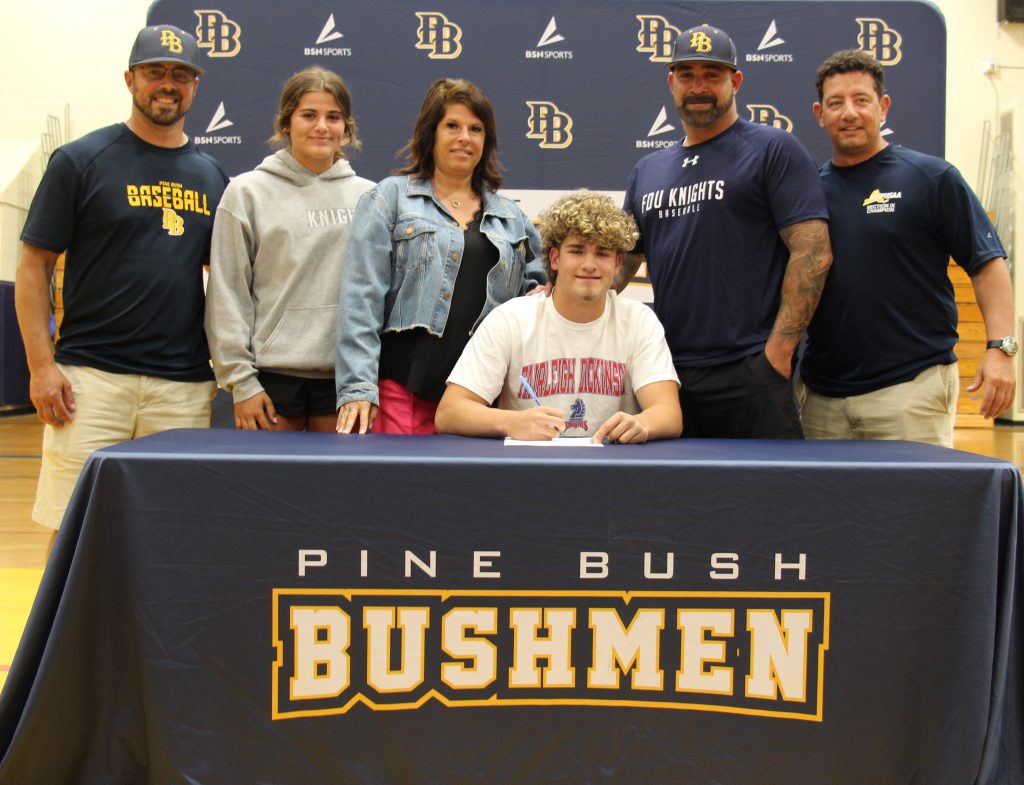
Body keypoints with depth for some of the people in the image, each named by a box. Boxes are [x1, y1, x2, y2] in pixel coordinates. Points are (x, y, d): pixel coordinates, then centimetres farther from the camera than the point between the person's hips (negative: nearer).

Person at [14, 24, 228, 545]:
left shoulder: (211, 177, 13)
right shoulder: (81, 160, 2)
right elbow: (33, 267, 1)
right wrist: (41, 364, -8)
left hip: (184, 385, 3)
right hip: (90, 377, -3)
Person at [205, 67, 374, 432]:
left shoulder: (367, 196, 9)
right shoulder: (247, 192, 4)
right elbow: (228, 295, 1)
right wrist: (240, 380, -6)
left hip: (345, 375, 2)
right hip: (273, 372, -1)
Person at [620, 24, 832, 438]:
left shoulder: (773, 149, 0)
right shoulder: (648, 170, 18)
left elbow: (813, 252, -8)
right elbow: (622, 260, 20)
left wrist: (777, 351, -15)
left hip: (750, 375, -5)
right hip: (667, 374, 5)